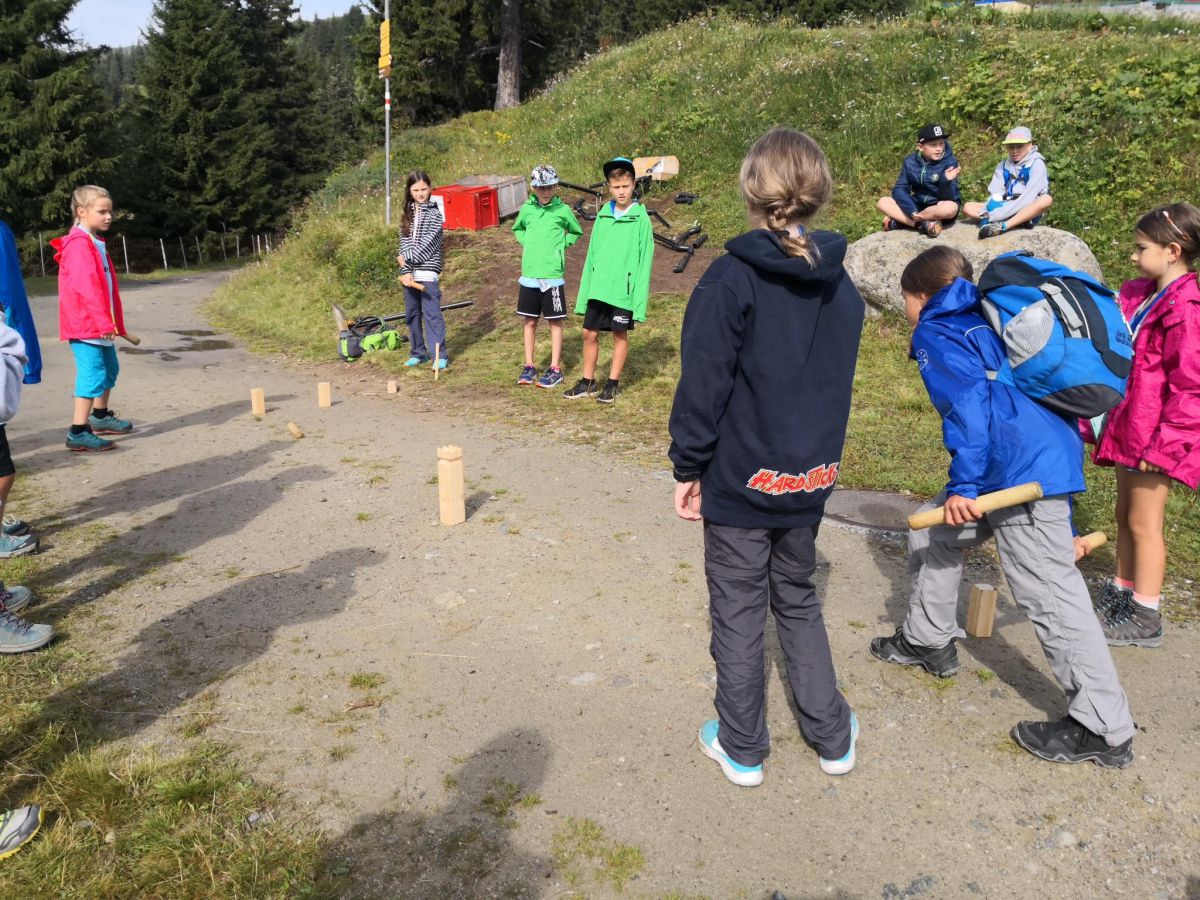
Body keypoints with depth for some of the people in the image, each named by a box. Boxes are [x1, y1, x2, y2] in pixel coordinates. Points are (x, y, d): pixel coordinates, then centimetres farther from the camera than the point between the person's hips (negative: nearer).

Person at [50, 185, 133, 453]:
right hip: (85, 324, -10)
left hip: (99, 324, 10)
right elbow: (86, 287, -24)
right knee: (93, 374, -12)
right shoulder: (79, 245, -16)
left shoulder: (95, 242, 16)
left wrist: (110, 321, 21)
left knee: (109, 369, 20)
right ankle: (78, 433, -11)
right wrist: (104, 321, -27)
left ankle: (101, 416, 36)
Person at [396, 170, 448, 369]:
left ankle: (440, 354, -5)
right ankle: (418, 352, 21)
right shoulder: (407, 214, 13)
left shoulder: (434, 212, -2)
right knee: (412, 314, 11)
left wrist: (408, 258, -8)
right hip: (410, 272, 6)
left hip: (427, 271, -6)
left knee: (432, 313, -8)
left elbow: (427, 244, -10)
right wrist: (406, 270, -8)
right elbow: (404, 242, 4)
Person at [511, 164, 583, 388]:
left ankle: (555, 369, 10)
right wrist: (527, 243, 6)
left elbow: (576, 233, 13)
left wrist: (560, 245, -1)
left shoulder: (563, 210, -2)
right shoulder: (527, 208, 5)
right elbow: (517, 229, 23)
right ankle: (529, 366, 18)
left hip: (552, 275, -3)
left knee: (555, 321, 3)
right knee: (529, 321, 8)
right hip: (529, 273, 3)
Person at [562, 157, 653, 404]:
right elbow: (592, 254, 10)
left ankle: (613, 383, 20)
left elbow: (645, 260, -8)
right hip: (598, 288, 4)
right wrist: (585, 290, 8)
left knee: (620, 335, 8)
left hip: (624, 289, -4)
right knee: (589, 333, 8)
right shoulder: (602, 215, 6)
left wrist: (639, 297, -13)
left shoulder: (641, 218, -6)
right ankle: (587, 381, 22)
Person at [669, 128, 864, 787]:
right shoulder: (842, 287, 3)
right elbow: (837, 383, 11)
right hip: (810, 479, 5)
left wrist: (688, 467, -7)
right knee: (798, 601, 22)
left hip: (740, 479, -5)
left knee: (738, 611, 10)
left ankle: (741, 747, 24)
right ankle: (832, 737, 31)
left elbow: (703, 385, -16)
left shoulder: (731, 280, -16)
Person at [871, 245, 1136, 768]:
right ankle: (929, 642, 34)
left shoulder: (935, 331, 2)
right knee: (931, 533, 21)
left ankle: (1104, 730, 3)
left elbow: (967, 398, -16)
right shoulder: (981, 323, 27)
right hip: (1053, 453, 10)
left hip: (1026, 475, -10)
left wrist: (964, 484, -18)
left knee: (1051, 597, -5)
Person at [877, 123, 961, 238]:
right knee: (883, 202, -17)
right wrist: (912, 211, -28)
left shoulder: (949, 161, -16)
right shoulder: (910, 161, -7)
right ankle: (923, 225, -27)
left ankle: (898, 221, -24)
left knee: (950, 208, -39)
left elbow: (948, 198, -22)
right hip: (918, 205, 3)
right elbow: (899, 189, -11)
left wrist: (946, 181, -43)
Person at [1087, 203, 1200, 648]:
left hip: (1158, 432, -9)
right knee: (1126, 515, 17)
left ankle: (1145, 618, 12)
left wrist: (1163, 442, -20)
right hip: (1129, 423, 9)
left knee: (1144, 521, 0)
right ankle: (1120, 594, 31)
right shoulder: (1140, 296, 9)